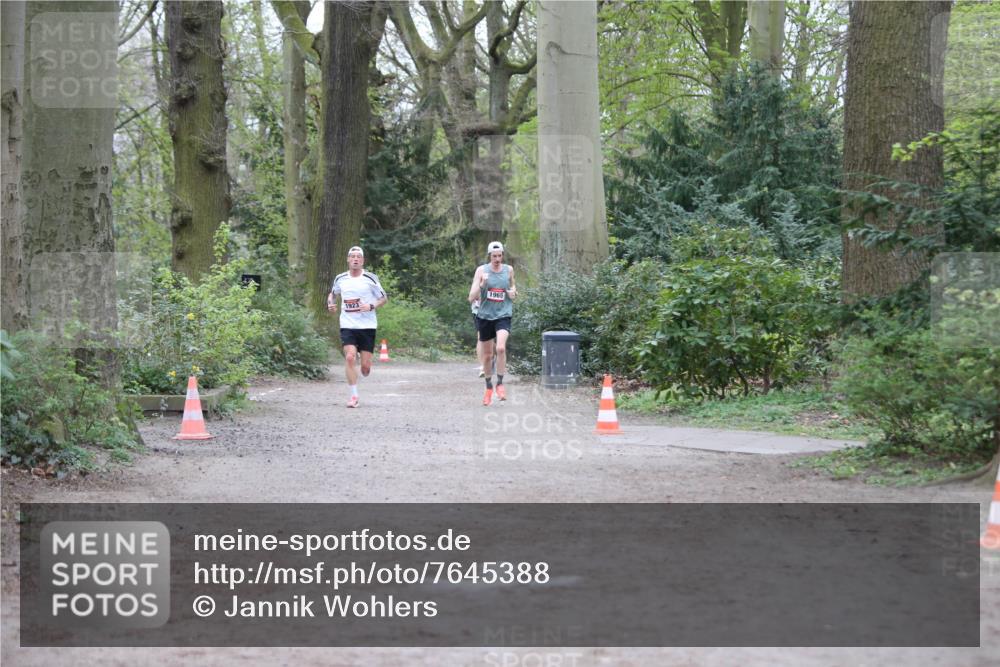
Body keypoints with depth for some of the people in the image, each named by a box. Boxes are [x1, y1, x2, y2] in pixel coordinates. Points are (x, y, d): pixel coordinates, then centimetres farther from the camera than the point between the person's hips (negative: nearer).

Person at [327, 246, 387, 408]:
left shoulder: (370, 278, -3)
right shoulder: (340, 279, 5)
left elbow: (384, 298, 5)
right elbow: (332, 293, 25)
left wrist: (371, 306, -13)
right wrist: (330, 304, 3)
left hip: (367, 326, -1)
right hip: (347, 326, 1)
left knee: (365, 366, -2)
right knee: (350, 357, -18)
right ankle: (353, 396, -10)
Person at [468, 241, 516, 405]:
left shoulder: (509, 269, 3)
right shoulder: (481, 270, -4)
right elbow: (471, 298, -7)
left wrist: (513, 292, 0)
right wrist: (482, 284, -23)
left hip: (503, 315, 0)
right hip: (485, 316, 0)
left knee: (501, 348, -25)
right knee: (487, 355, 10)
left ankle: (500, 384, -11)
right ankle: (488, 387, 29)